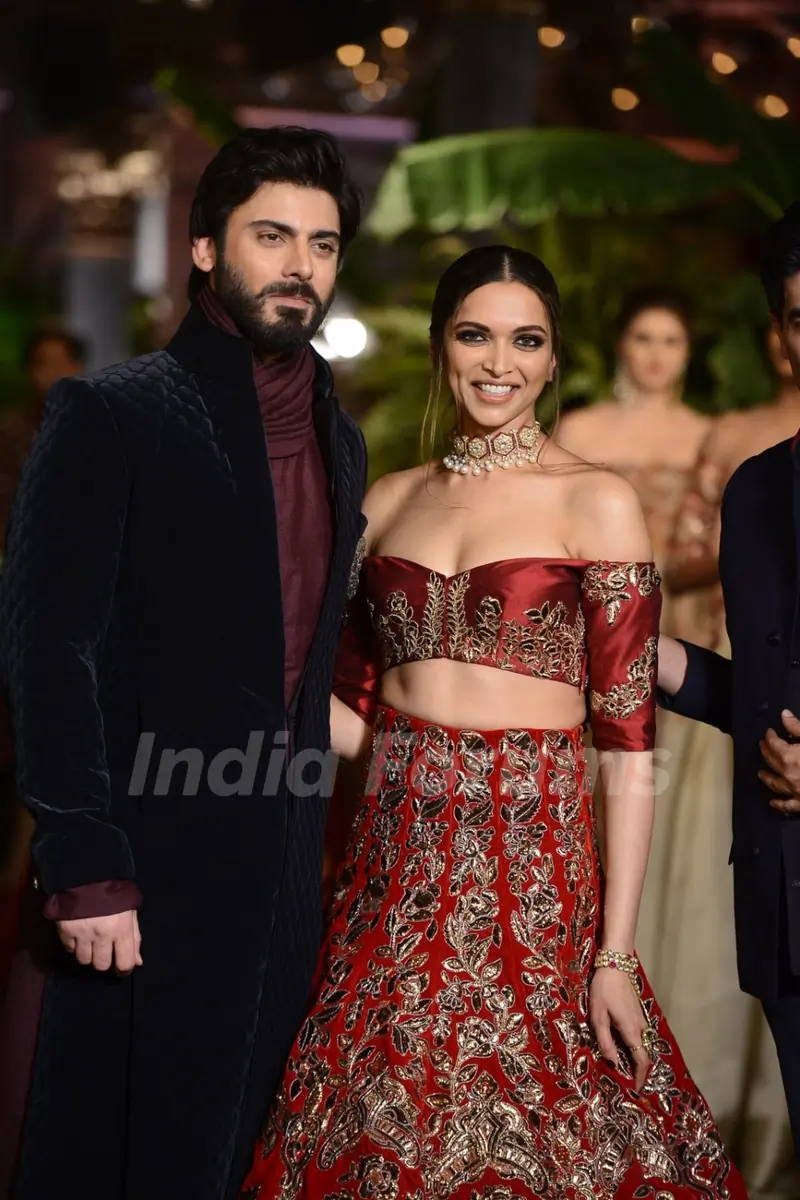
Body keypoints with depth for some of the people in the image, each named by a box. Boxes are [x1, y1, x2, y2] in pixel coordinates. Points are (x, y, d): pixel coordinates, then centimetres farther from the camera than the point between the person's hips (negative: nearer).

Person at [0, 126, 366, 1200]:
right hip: (147, 876, -6)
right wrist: (86, 869, -18)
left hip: (284, 875, 6)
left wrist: (310, 846, 13)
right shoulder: (110, 416, -7)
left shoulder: (339, 438, 14)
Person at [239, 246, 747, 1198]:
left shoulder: (596, 502, -3)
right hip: (395, 868, 4)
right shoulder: (390, 501, 10)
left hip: (532, 866, -4)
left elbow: (627, 740, -7)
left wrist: (616, 955, -11)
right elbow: (351, 714, 14)